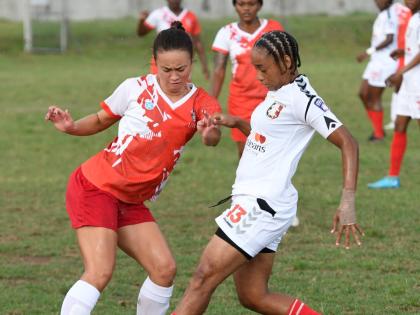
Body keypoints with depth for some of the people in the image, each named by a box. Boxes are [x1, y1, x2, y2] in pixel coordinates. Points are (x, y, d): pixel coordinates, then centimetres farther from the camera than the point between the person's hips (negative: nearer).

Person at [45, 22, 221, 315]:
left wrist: (210, 133, -50)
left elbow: (213, 138, -27)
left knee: (164, 269, -3)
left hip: (131, 202, 5)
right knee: (100, 272, -19)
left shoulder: (201, 103, -4)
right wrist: (71, 126, -11)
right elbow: (101, 120, 8)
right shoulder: (135, 88, -9)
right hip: (95, 187, -5)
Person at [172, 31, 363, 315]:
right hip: (251, 199, 10)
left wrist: (348, 201, -27)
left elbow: (348, 143, -17)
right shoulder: (277, 92, 14)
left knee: (203, 279, -9)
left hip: (264, 204, -10)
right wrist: (236, 123, 11)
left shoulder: (301, 98, -14)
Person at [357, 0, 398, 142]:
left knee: (374, 98, -1)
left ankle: (379, 134, 11)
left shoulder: (388, 15, -17)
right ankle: (378, 129, 21)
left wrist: (369, 51, -23)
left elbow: (390, 39, -25)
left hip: (384, 62, -10)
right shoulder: (382, 15, 12)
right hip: (377, 61, 10)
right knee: (363, 94, 12)